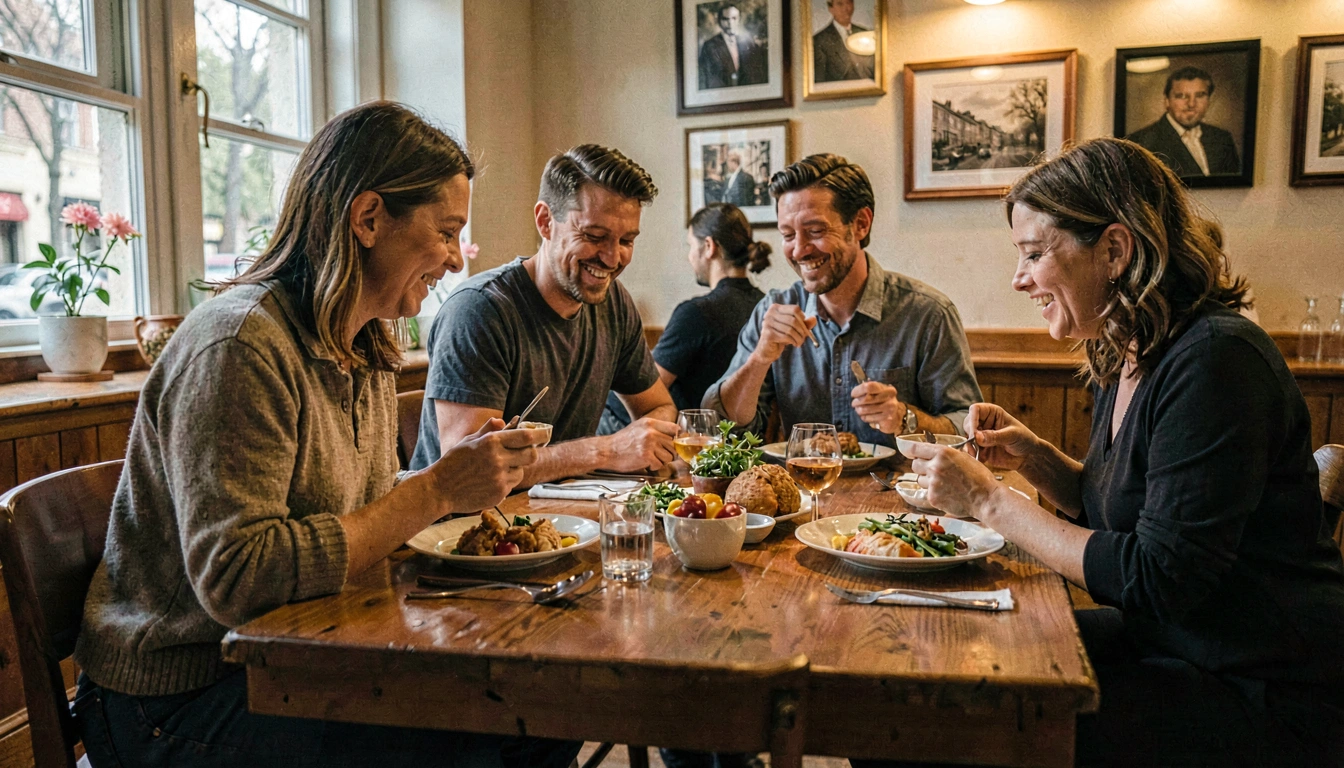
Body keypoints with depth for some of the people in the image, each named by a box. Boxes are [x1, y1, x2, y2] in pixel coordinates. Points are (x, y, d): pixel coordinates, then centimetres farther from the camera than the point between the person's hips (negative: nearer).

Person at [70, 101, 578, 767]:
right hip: (181, 699, -8)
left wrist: (469, 475, -6)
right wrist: (435, 491, -27)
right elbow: (235, 577, -28)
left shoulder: (370, 348, 7)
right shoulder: (239, 346, -23)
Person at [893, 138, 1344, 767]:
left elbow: (1157, 580, -26)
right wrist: (1034, 459, -2)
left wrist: (989, 502, -21)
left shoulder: (1213, 361, -24)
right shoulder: (1122, 359, 4)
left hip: (1269, 702, -8)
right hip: (1164, 639, 8)